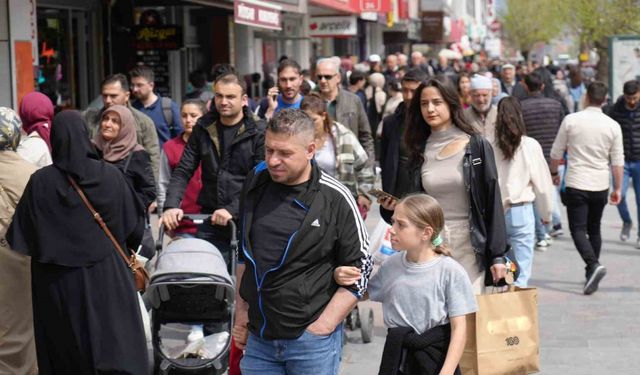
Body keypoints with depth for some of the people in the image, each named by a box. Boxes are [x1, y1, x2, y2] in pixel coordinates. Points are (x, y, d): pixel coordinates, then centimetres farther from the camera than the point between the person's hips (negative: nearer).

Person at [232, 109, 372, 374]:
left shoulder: (336, 199, -10)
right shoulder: (256, 181, 5)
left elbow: (360, 270, -6)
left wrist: (322, 327, -10)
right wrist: (241, 311, 13)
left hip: (312, 341, -4)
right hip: (258, 337, 4)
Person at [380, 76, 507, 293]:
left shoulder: (477, 147, -1)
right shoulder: (419, 151, 8)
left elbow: (493, 202, -2)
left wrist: (497, 255, -6)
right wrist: (395, 207, -5)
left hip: (469, 249, -3)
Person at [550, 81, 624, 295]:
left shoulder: (571, 120, -6)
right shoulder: (613, 126, -2)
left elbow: (556, 152, 3)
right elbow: (617, 161, 2)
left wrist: (554, 173, 20)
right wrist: (618, 189, 11)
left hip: (576, 184, -3)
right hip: (600, 185, 3)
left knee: (578, 229, -2)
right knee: (594, 230, 16)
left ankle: (593, 264, -25)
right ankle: (591, 276, 19)